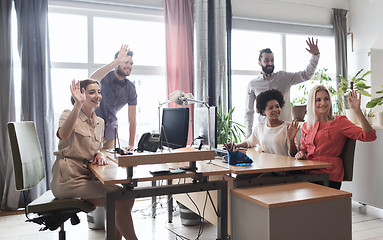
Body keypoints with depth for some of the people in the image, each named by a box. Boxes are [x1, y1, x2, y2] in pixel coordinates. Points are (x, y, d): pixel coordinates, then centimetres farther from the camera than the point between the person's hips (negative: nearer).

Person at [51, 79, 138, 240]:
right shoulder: (69, 114, -3)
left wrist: (99, 155, 1)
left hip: (88, 176, 7)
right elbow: (63, 135, -27)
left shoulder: (99, 122, 16)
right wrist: (78, 105, -33)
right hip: (69, 178, -7)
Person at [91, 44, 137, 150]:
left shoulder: (130, 88, -5)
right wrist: (117, 61, -49)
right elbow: (92, 79, -43)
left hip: (110, 128, 4)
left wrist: (131, 144, -11)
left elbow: (132, 119, -5)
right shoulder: (106, 77, -15)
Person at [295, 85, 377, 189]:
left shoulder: (339, 121, 4)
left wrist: (357, 111, -14)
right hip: (308, 171, 4)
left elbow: (369, 136, -7)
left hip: (328, 175, -4)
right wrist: (300, 154, 4)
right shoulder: (306, 126, 18)